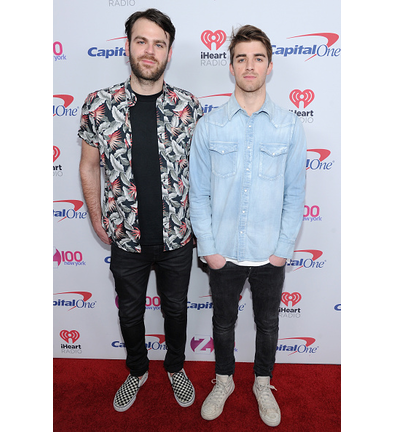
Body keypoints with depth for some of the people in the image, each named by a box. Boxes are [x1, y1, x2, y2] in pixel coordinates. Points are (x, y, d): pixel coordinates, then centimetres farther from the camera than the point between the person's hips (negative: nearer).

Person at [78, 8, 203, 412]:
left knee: (175, 307, 20)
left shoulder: (188, 106, -6)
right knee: (130, 311, 20)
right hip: (126, 238, 1)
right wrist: (97, 219, 5)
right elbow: (89, 166, 3)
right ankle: (137, 370, 50)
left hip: (176, 236, 0)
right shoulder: (99, 104, -7)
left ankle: (175, 366, 50)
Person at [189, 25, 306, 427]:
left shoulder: (289, 126, -3)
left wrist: (283, 248, -5)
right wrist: (208, 248, -7)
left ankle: (263, 384, 48)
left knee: (267, 324, 20)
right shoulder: (209, 125, -5)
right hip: (223, 252, 0)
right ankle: (224, 381, 47)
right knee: (223, 322, 20)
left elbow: (295, 194, -1)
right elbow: (198, 193, -4)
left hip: (270, 254, 1)